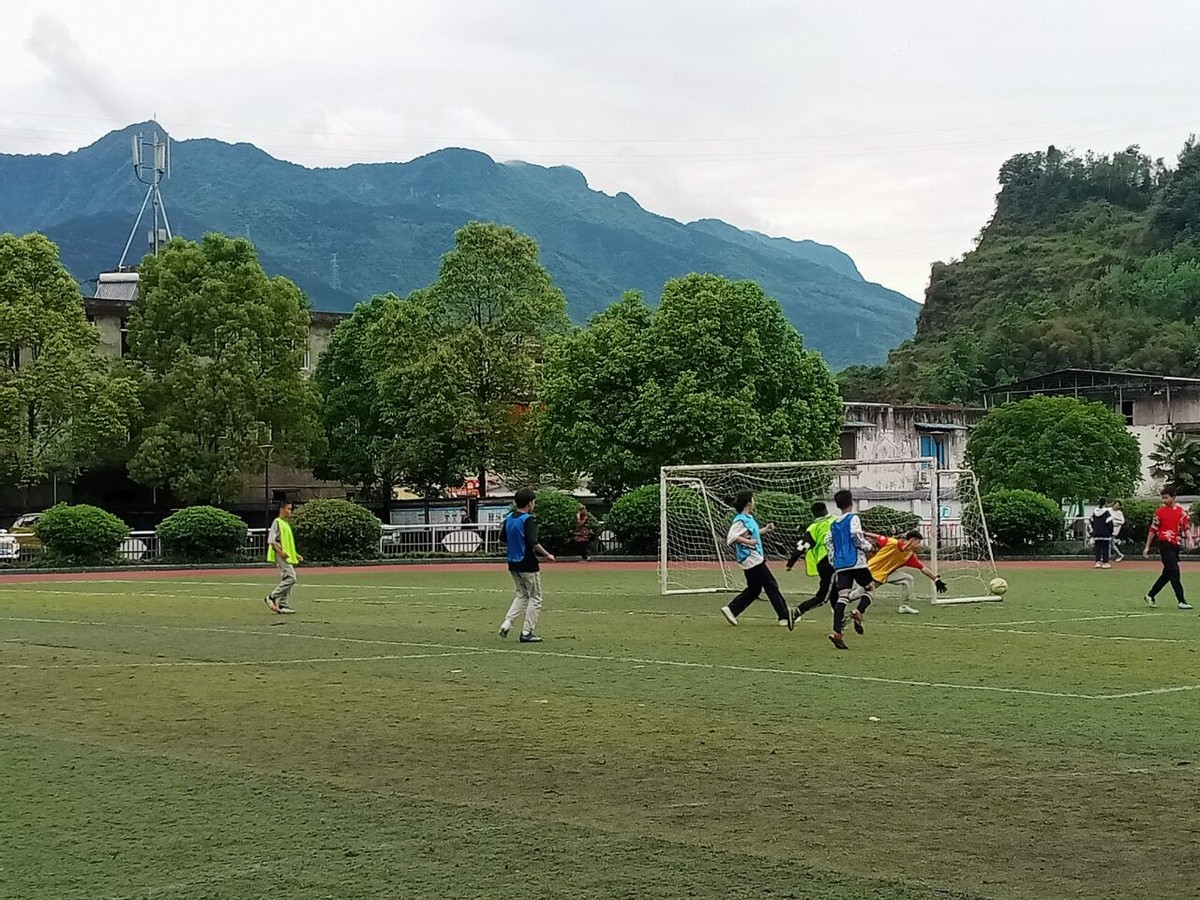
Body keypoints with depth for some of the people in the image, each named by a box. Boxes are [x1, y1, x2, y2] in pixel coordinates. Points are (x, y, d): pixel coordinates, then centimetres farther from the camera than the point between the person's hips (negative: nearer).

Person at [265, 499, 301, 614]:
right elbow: (271, 540, -14)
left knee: (285, 580, 7)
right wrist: (280, 552, -23)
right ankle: (272, 597, -11)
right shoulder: (277, 522, -7)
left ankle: (283, 606, 9)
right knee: (291, 578, -17)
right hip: (282, 557, -9)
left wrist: (295, 555, 21)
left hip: (288, 556, 9)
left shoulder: (286, 524, 21)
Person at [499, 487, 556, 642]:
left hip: (513, 564, 7)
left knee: (522, 595, 22)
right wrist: (547, 555, -15)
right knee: (535, 598, 5)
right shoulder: (528, 519, -17)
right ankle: (527, 633, 4)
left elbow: (503, 539, 15)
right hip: (528, 564, -7)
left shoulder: (508, 518, 5)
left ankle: (507, 622, 6)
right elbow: (533, 542, -25)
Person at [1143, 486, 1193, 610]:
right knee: (1174, 572, -10)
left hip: (1175, 545, 5)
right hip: (1165, 544, -5)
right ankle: (1181, 601, -11)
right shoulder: (1160, 511, -2)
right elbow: (1153, 530, 1)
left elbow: (1186, 527, 7)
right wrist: (1147, 547, 1)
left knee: (1167, 574, 11)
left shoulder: (1181, 511, 8)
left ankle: (1150, 596, 24)